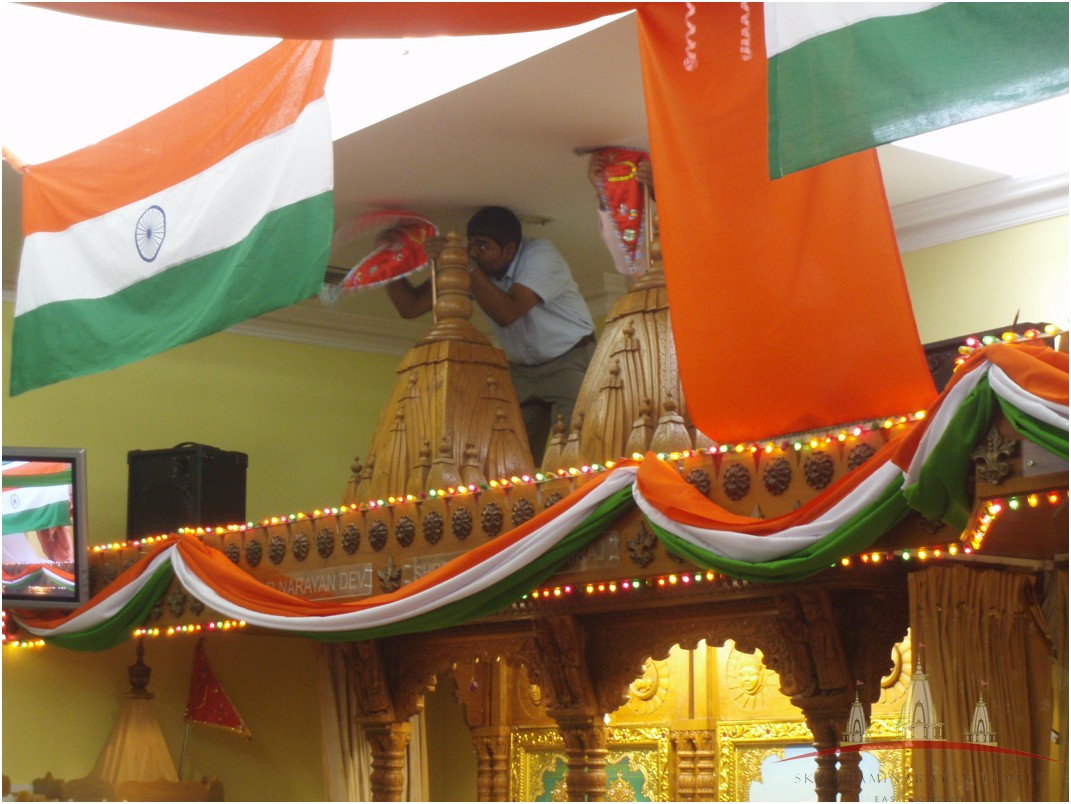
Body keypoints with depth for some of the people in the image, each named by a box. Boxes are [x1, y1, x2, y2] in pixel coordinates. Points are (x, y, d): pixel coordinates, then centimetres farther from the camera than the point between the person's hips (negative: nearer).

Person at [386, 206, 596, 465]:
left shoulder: (540, 254, -22)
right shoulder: (465, 267, -8)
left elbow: (506, 313, -36)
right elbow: (411, 306, -9)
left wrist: (468, 267, -37)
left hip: (570, 359, -5)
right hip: (522, 369, 5)